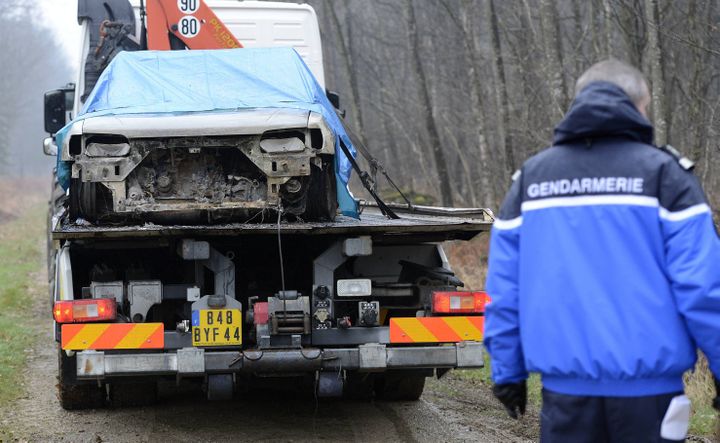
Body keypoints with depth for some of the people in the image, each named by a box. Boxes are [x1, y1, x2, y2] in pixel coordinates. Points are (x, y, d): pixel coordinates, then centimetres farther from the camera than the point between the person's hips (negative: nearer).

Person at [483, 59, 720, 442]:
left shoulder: (529, 178, 9)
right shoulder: (663, 173, -4)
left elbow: (504, 287, 8)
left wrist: (508, 371, 15)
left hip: (566, 387, 3)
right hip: (647, 388, -3)